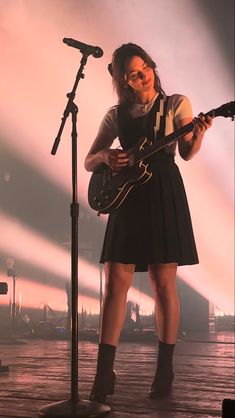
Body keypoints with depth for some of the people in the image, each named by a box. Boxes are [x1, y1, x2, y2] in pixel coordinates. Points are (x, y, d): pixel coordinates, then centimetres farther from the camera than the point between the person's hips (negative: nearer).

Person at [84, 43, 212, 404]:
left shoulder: (176, 103, 7)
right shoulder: (116, 114, 13)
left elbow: (187, 153, -2)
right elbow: (89, 161, 13)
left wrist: (198, 133, -23)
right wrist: (105, 156, -9)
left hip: (164, 194, -2)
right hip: (126, 197, 3)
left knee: (164, 283, -1)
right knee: (115, 284, -3)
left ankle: (164, 371, 12)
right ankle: (104, 374, 3)